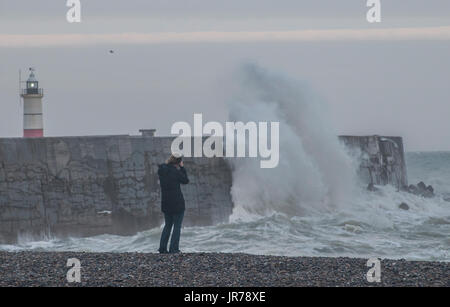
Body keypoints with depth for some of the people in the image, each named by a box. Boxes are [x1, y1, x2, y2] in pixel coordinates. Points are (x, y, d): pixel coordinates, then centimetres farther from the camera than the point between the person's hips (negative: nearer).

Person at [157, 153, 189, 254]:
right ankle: (174, 248, -1)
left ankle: (162, 247, 11)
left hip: (165, 203, 6)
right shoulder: (175, 171, -17)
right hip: (177, 203, -6)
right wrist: (182, 168, 0)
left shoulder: (161, 170, 2)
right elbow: (186, 180, -3)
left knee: (167, 225, 17)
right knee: (177, 226, 3)